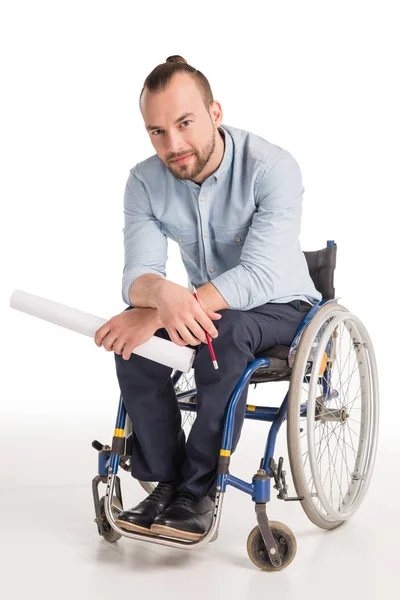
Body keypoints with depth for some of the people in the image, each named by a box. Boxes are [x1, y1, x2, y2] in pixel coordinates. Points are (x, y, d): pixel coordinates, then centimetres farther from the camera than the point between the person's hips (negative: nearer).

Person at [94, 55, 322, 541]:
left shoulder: (272, 167, -25)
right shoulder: (145, 182, -10)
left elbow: (260, 277, -34)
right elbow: (138, 274, -18)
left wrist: (154, 318, -42)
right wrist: (163, 294, -46)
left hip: (280, 306, -4)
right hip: (204, 305, 4)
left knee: (225, 329, -36)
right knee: (129, 331, -24)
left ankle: (199, 491, -22)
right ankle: (165, 482, -13)